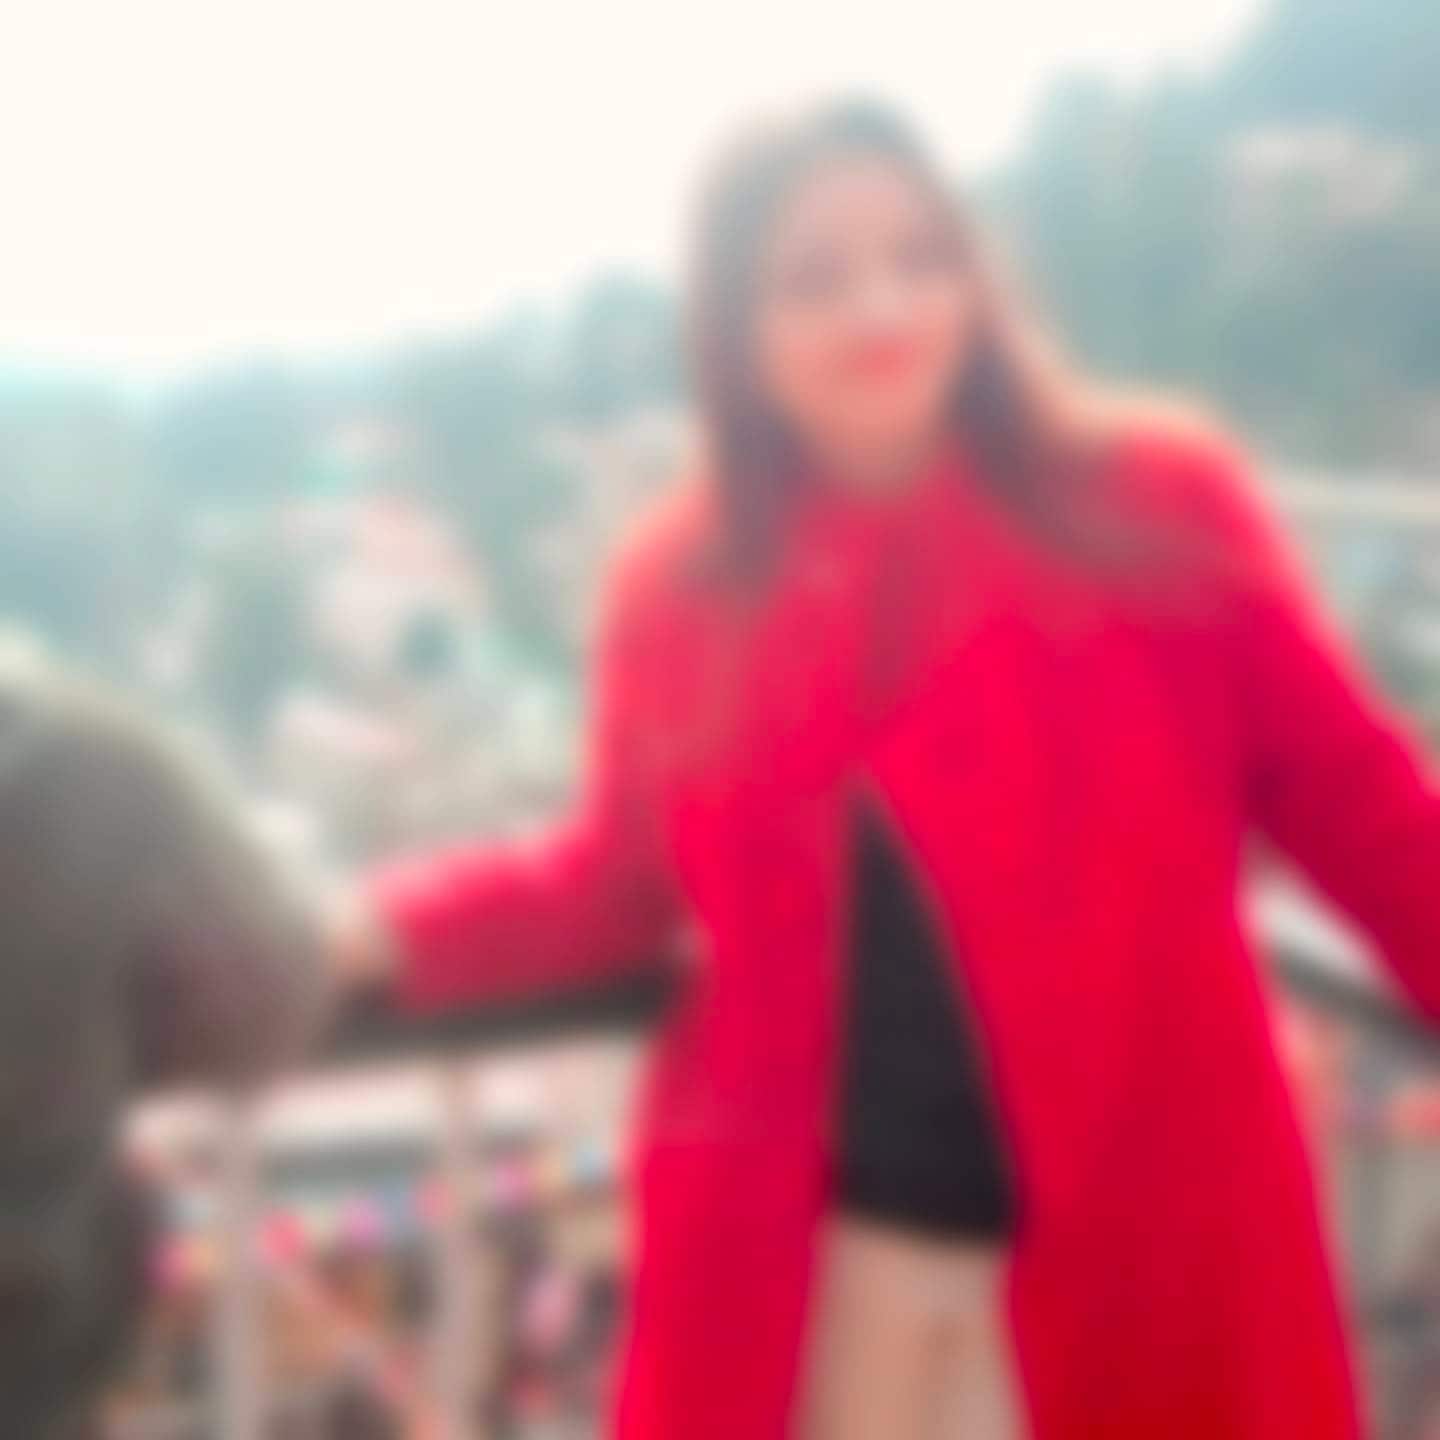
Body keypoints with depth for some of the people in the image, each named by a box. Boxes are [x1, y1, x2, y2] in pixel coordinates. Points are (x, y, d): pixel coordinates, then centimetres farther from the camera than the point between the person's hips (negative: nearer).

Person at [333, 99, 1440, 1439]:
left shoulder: (1156, 505, -5)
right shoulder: (685, 585, 1)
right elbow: (614, 886, 11)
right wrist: (392, 931, -1)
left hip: (1142, 1226, -1)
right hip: (807, 1252, 2)